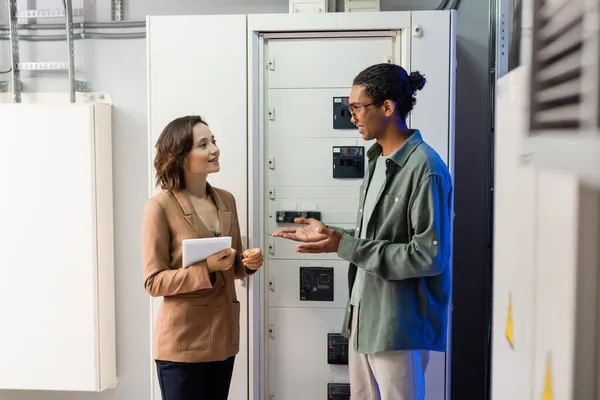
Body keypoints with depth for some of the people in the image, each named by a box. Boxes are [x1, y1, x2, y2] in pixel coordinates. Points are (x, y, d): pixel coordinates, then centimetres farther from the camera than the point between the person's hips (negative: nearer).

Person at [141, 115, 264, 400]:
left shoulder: (226, 200, 6)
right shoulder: (160, 207, -12)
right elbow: (154, 282, -12)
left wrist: (248, 262, -7)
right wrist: (206, 269, -24)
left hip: (223, 334, 6)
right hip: (182, 341, -6)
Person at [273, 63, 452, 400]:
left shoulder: (425, 169, -18)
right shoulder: (377, 161, 9)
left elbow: (430, 256, -23)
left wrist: (344, 246, -23)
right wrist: (329, 236, 5)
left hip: (399, 322, -8)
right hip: (364, 314, 8)